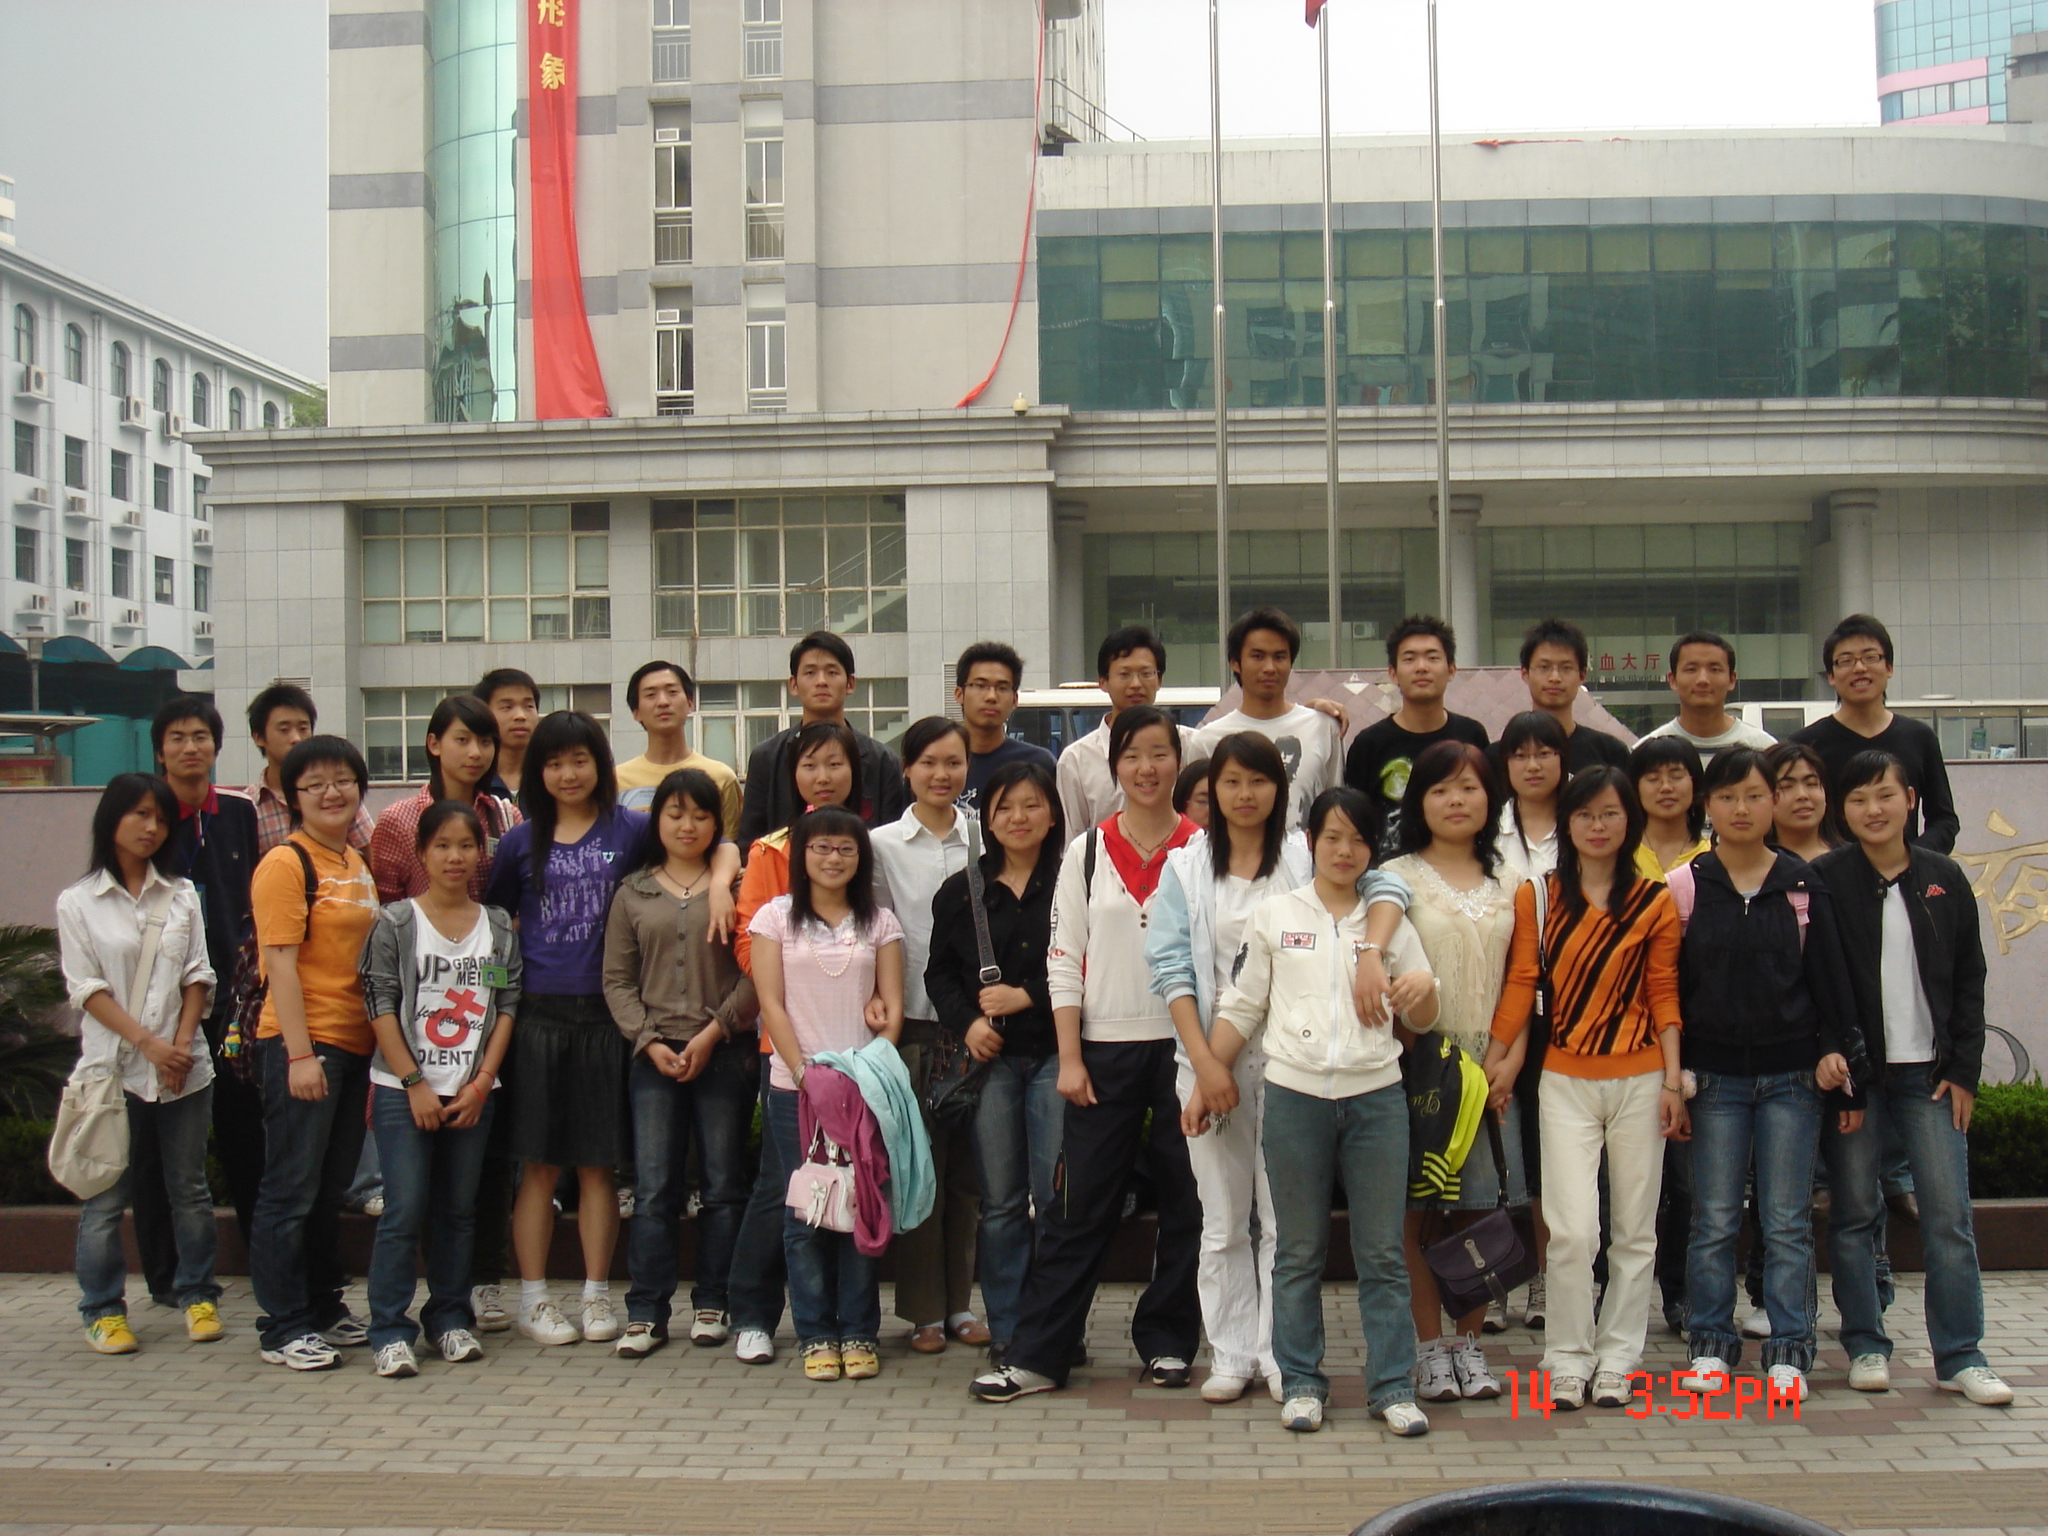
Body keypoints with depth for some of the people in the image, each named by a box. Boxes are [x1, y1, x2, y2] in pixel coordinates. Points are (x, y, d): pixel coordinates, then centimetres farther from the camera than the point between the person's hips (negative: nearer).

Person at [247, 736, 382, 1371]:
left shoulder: (355, 863, 15)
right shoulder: (286, 863, -8)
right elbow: (281, 962, -14)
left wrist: (383, 1038, 15)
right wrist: (299, 1053, -19)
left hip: (355, 1042, 8)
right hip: (304, 1043, -8)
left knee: (332, 1187, 16)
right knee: (292, 1188, -1)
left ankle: (324, 1309, 26)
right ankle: (283, 1328, 7)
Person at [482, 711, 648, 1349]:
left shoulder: (630, 830, 4)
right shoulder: (521, 841, 8)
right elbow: (493, 917, 15)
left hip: (604, 1013, 0)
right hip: (538, 1014, 1)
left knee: (598, 1163, 6)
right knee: (539, 1164, 4)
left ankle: (597, 1295, 15)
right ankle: (533, 1298, 12)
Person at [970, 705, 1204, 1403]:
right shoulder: (1087, 852, 5)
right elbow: (1064, 962, 4)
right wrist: (1069, 1057, -4)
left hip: (1184, 1045, 0)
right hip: (1106, 1051, 0)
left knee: (1185, 1203, 7)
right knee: (1080, 1209, 2)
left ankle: (1167, 1343, 21)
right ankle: (1036, 1355, 6)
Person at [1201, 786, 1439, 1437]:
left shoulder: (1389, 919, 10)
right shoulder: (1273, 915, 8)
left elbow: (1422, 1020, 12)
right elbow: (1241, 1008, 10)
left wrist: (1424, 986, -10)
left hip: (1375, 1096, 1)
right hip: (1295, 1094, 0)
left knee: (1382, 1252, 2)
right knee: (1298, 1251, 6)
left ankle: (1393, 1386, 10)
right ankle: (1300, 1382, 15)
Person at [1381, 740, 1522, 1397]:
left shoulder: (1508, 883, 12)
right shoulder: (1398, 877, 1)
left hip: (1490, 1066, 3)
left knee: (1480, 1207, 4)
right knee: (1418, 1210, -1)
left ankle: (1470, 1343, 16)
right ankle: (1430, 1347, 8)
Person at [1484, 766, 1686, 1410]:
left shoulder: (1654, 903, 3)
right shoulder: (1538, 898, 3)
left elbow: (1664, 995, 3)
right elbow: (1522, 983, 1)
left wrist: (1673, 1079, -2)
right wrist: (1496, 1059, -4)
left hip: (1639, 1080, 1)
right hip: (1565, 1081, -1)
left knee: (1634, 1229, 6)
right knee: (1572, 1230, -8)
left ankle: (1617, 1361, 17)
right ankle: (1568, 1361, 6)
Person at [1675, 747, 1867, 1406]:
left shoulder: (1804, 886, 4)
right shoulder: (1683, 887, 2)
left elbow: (1831, 980, 6)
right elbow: (1665, 987, 2)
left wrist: (1841, 1061, -1)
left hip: (1792, 1075, 0)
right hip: (1714, 1075, 0)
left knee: (1787, 1222, 3)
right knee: (1714, 1221, 4)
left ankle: (1788, 1350, 11)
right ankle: (1711, 1344, 15)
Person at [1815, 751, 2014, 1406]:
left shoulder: (1943, 878, 7)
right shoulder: (1825, 879, -1)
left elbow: (1969, 979, 9)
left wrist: (1964, 1070, 2)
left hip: (1928, 1072, 2)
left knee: (1949, 1215, -1)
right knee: (1854, 1214, 4)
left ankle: (1960, 1357, 6)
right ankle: (1865, 1346, 15)